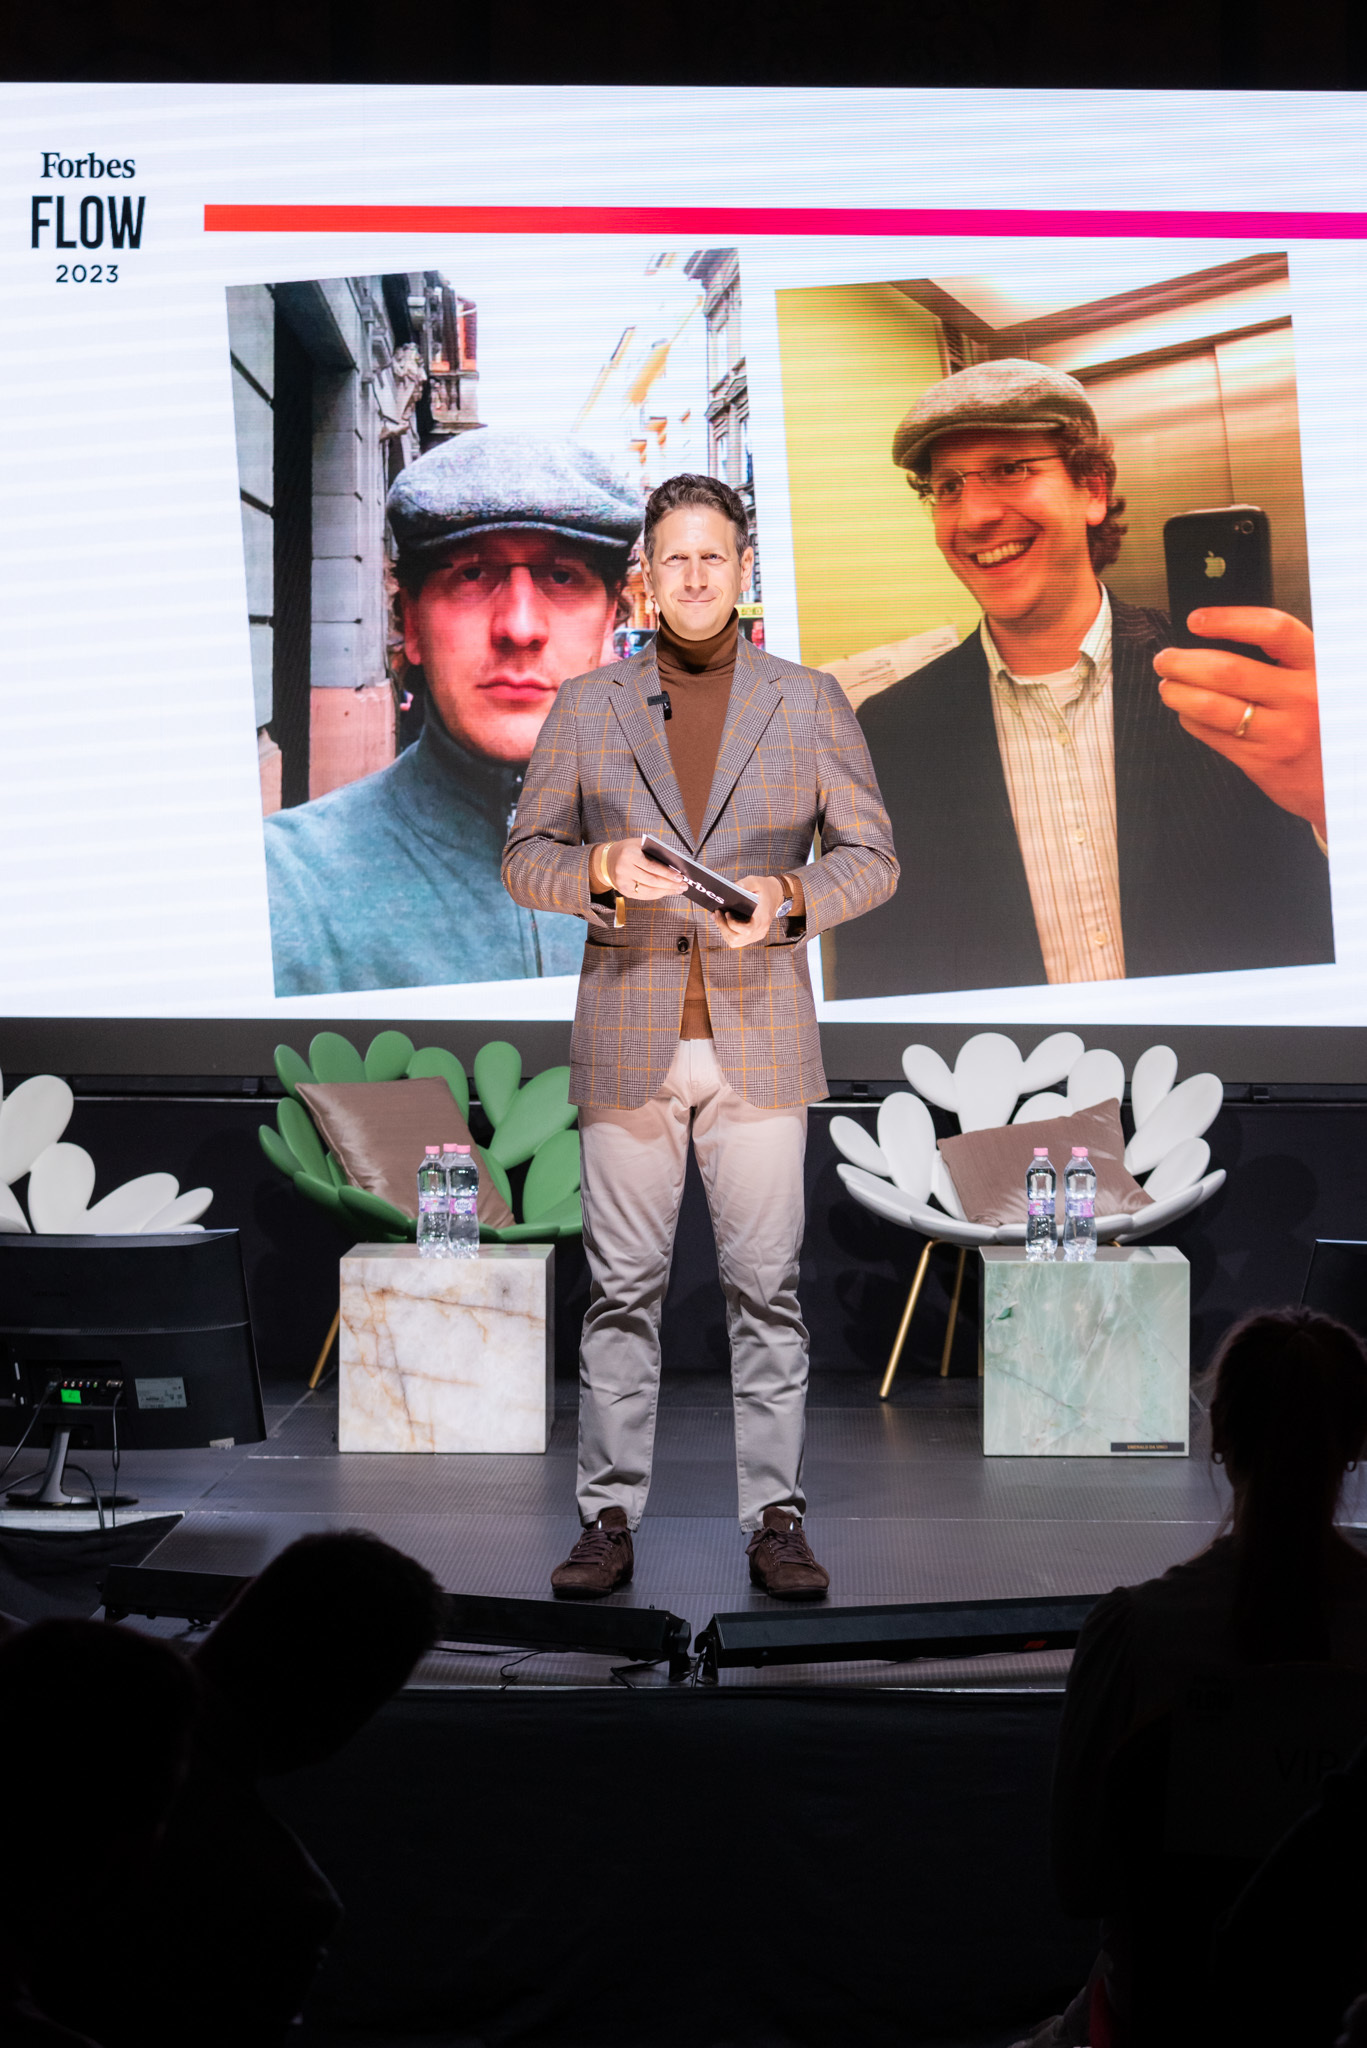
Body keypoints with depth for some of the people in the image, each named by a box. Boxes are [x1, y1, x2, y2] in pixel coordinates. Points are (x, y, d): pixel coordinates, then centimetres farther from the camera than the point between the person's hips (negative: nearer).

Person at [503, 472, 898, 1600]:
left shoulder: (809, 703, 8)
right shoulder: (587, 707, 9)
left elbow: (871, 855, 7)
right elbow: (525, 857, 10)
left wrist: (790, 896, -12)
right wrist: (601, 870, -11)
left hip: (758, 1035, 0)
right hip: (629, 1038, 1)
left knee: (767, 1287, 0)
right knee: (622, 1289, 2)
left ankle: (777, 1517, 5)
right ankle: (610, 1516, 7)